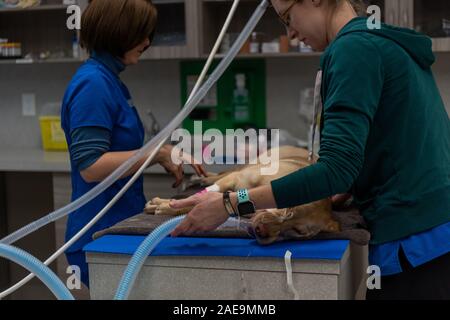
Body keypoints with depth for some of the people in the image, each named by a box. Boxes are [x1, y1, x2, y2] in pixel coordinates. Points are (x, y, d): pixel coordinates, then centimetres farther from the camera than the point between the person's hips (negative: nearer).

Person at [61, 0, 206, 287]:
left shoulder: (109, 80, 11)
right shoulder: (93, 83, -17)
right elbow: (90, 166, -23)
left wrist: (169, 156, 8)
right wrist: (157, 152, -20)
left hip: (120, 224, 9)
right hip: (102, 232, -9)